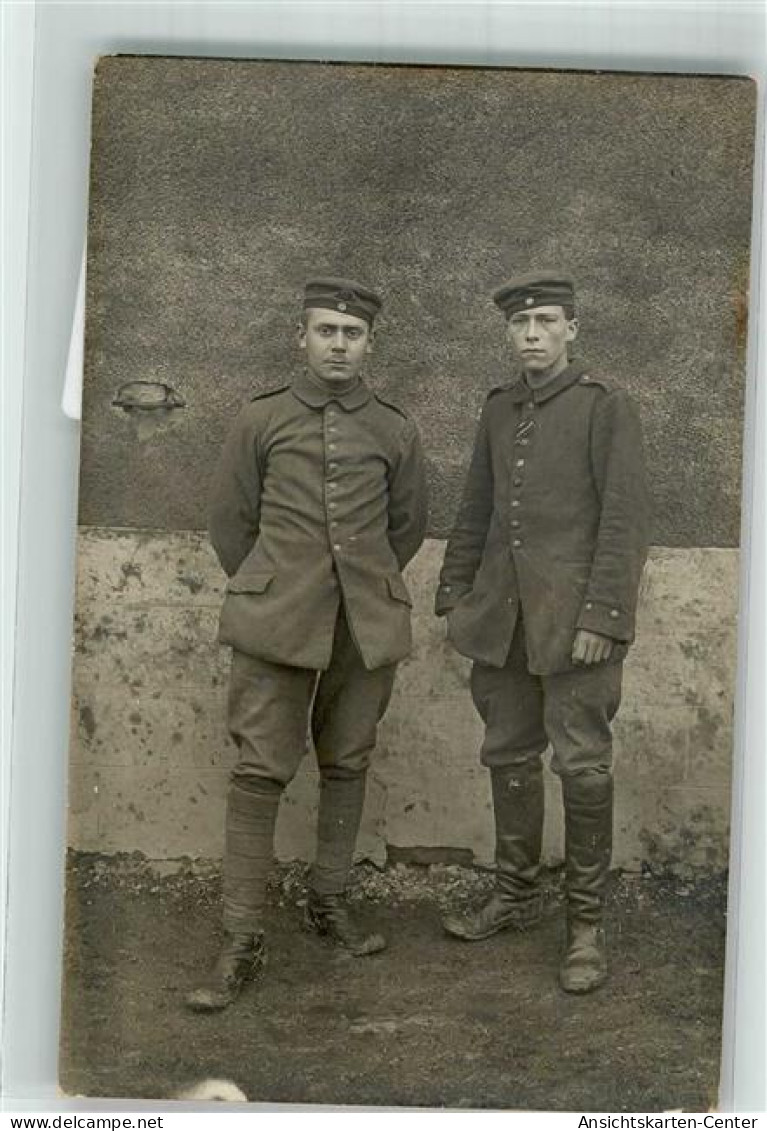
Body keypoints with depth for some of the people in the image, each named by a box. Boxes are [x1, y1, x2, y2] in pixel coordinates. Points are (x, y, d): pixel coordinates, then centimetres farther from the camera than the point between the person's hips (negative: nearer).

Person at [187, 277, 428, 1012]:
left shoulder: (395, 431, 7)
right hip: (278, 622, -2)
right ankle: (241, 940, 0)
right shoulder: (261, 420, 3)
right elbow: (229, 519, 9)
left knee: (347, 766, 10)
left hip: (366, 625, 2)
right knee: (260, 772, -5)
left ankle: (328, 903, 26)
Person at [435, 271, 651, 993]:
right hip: (502, 619, 6)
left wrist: (601, 617, -16)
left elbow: (626, 519, -10)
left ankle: (586, 924, 10)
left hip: (574, 620, -6)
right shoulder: (499, 409, 14)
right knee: (509, 757, 13)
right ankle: (515, 893, 29)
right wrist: (454, 596, 14)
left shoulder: (606, 406, -4)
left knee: (583, 766, -2)